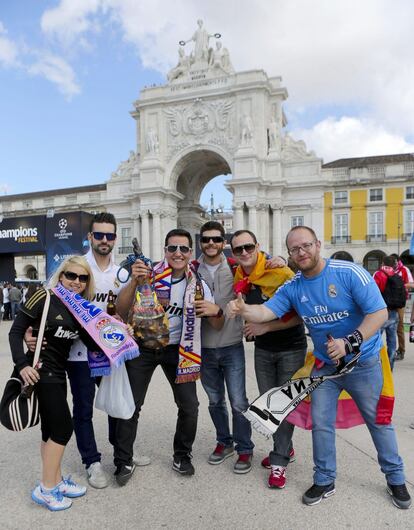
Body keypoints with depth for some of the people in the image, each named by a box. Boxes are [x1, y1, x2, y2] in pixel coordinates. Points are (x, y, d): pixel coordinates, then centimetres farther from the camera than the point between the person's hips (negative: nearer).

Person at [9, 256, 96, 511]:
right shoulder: (44, 298, -14)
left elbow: (93, 340, 8)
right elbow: (16, 331, -12)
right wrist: (22, 364, -21)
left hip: (58, 373, 7)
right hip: (40, 372, -7)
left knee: (51, 428, 16)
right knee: (63, 428, -4)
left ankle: (57, 481, 29)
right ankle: (46, 489, 12)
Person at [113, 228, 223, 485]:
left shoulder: (198, 285, -5)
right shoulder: (149, 274, -13)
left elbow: (217, 326, -3)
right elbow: (121, 310, -18)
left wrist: (216, 311, -27)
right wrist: (134, 282, -35)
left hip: (176, 348, 2)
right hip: (143, 347, -1)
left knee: (189, 405, 0)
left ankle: (182, 456, 26)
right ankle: (124, 461, 23)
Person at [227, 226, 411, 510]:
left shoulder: (350, 272, -21)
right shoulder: (292, 287, -7)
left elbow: (379, 312, -22)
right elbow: (265, 311, -14)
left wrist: (350, 343, -33)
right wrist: (243, 309, -36)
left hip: (363, 361, -3)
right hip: (325, 365, 3)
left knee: (379, 421, 14)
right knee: (321, 424, 9)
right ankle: (325, 481, 30)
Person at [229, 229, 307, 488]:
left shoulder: (281, 273, -22)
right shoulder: (239, 278, -4)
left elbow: (301, 314, -20)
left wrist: (266, 327, -23)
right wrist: (249, 324, -3)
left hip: (291, 348, -5)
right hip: (262, 350, 6)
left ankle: (279, 462, 14)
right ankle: (285, 448, 34)